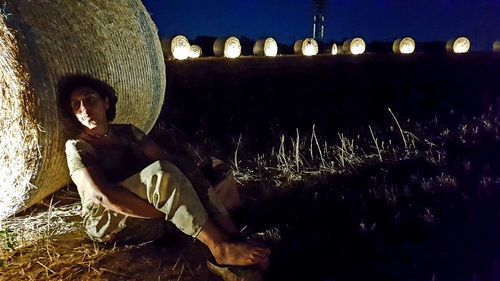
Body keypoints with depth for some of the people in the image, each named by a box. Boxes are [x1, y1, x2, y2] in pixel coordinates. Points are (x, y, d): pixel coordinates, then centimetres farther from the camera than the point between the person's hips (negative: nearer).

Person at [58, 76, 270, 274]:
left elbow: (168, 159, 0)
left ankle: (232, 235, -32)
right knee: (160, 172, -31)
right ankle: (221, 249, -36)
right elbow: (102, 196, -20)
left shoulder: (127, 132, 12)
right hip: (106, 222, -5)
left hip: (148, 224, 6)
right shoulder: (77, 147, -5)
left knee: (186, 167, -18)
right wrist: (164, 213, -27)